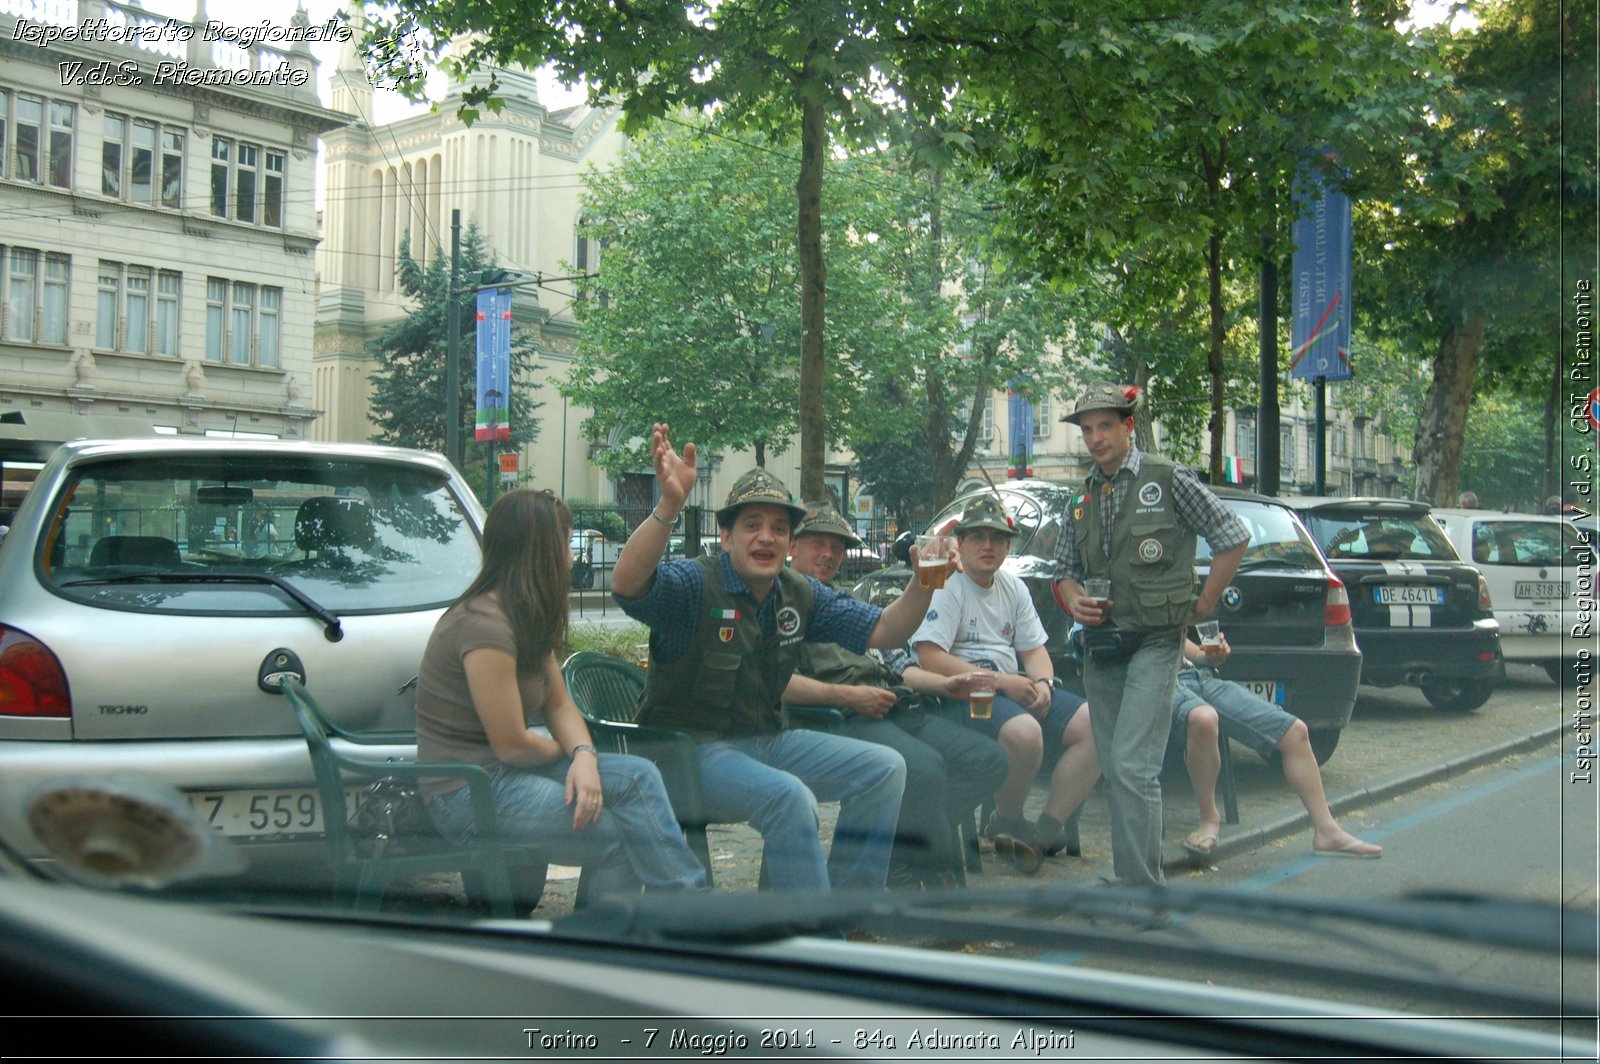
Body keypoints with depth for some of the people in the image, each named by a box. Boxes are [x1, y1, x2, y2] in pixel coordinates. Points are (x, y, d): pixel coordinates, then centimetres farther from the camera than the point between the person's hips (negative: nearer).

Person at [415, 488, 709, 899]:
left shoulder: (528, 619, 11)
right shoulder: (484, 626, -21)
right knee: (619, 835, -14)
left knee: (637, 776, -6)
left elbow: (559, 703, 11)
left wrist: (583, 755, -10)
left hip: (502, 770, 9)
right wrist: (567, 751, 1)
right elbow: (511, 744, -20)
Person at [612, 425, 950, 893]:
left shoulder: (801, 595, 8)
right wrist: (669, 505, -48)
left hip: (766, 741, 8)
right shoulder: (695, 584, -14)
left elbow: (882, 632, 8)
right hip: (692, 748, -8)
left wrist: (923, 583, -12)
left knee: (884, 769, 0)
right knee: (789, 796, -33)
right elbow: (626, 585, -34)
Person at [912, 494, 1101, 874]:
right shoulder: (946, 587, -6)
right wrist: (1001, 681, -19)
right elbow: (929, 658, -18)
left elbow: (1035, 649, 19)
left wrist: (1042, 682, -6)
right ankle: (1007, 821, -7)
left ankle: (1045, 831, -11)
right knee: (1025, 734, -36)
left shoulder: (1013, 587, 18)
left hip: (1014, 685, 8)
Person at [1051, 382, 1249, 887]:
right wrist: (1074, 601, -2)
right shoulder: (1082, 497, 13)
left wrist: (1203, 605, -1)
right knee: (1115, 773, 9)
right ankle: (1133, 875, 18)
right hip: (1101, 647, 6)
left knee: (1132, 767, -16)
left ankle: (1141, 888, -14)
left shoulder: (1168, 480, -4)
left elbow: (1233, 539, -1)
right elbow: (1065, 568, 19)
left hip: (1153, 642, -6)